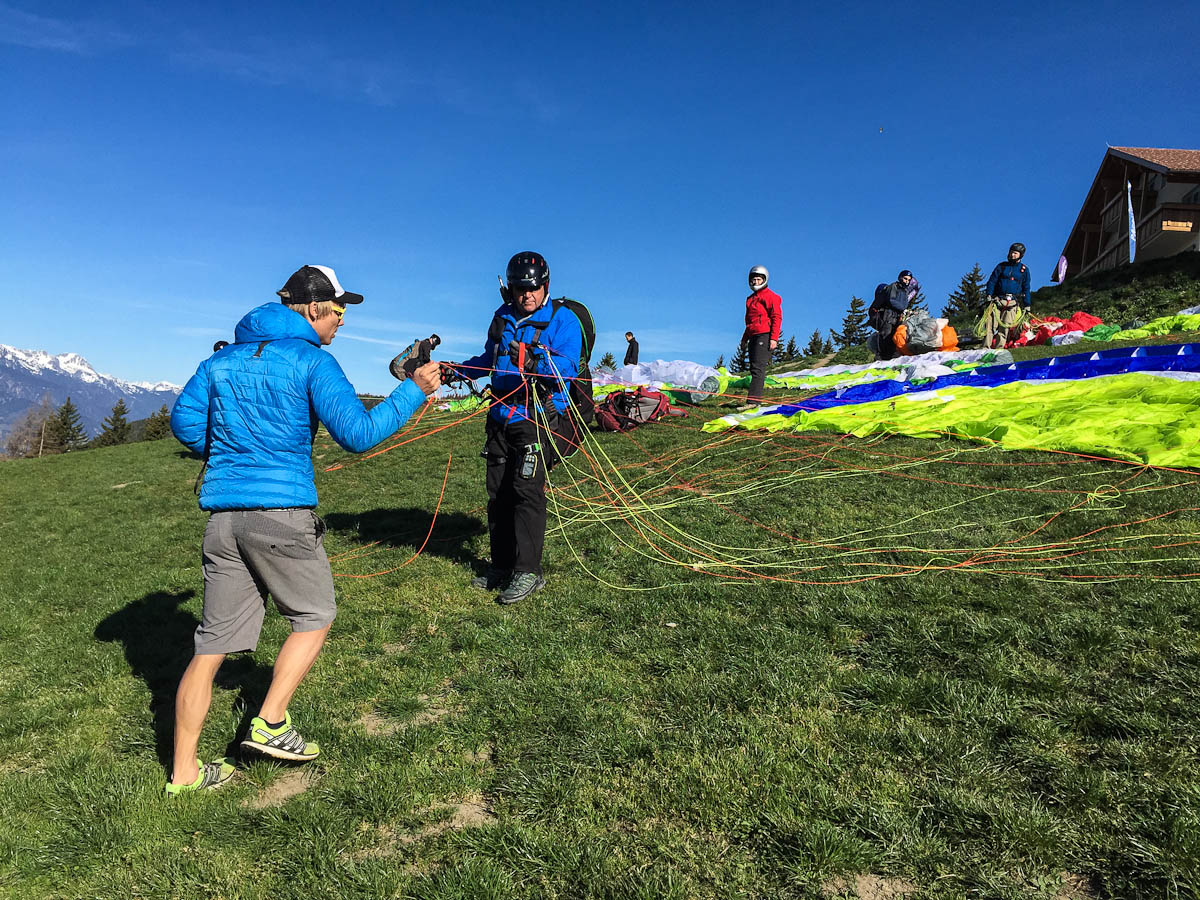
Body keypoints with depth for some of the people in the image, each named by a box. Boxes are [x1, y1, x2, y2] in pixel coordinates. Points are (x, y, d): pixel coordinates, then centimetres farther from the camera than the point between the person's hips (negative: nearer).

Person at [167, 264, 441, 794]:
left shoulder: (222, 358, 15)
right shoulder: (311, 360, -4)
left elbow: (183, 420, 11)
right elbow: (358, 434, -12)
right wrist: (415, 390, -5)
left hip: (222, 515, 6)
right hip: (282, 515, -6)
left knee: (213, 642, 11)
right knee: (314, 615, 16)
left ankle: (183, 774, 18)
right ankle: (270, 723, 12)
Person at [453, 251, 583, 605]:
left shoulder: (562, 319, -5)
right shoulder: (503, 317, 13)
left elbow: (567, 369, -19)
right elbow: (489, 360, 27)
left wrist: (535, 360, -35)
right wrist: (457, 369, 13)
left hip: (540, 419, -6)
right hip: (502, 417, 6)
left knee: (527, 490, -13)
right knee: (498, 492, 7)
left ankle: (528, 572, -5)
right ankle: (501, 567, 18)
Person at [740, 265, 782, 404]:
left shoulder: (770, 296, -1)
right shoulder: (751, 298, 23)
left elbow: (777, 317, -9)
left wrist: (774, 338, -17)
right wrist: (745, 339, 26)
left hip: (764, 335, -8)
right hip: (753, 337, 8)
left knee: (758, 368, -16)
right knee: (754, 368, 5)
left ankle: (753, 399, -22)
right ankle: (755, 399, 6)